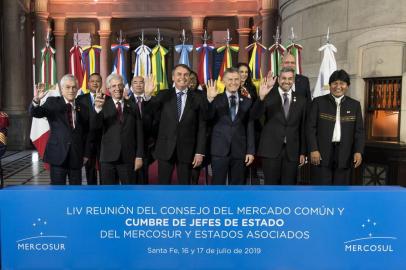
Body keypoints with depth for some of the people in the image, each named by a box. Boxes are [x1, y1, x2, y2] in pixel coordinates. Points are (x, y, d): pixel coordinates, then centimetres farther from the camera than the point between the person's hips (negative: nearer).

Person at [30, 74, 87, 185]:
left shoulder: (81, 106, 9)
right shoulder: (53, 102, 3)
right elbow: (35, 113, -12)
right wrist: (36, 100, -33)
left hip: (76, 155, 3)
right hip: (58, 154, -2)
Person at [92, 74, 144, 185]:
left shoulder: (133, 106, 6)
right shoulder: (104, 105, 1)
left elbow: (139, 133, 7)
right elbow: (93, 127, -15)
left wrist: (139, 156, 1)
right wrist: (97, 108, -33)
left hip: (128, 157, 1)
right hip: (108, 157, -1)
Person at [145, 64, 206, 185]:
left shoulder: (197, 98, 1)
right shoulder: (163, 95, 2)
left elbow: (201, 126, 1)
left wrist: (200, 152, -3)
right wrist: (147, 95, -24)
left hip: (186, 150, 0)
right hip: (165, 149, 0)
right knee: (163, 184, 8)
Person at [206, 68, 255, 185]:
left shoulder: (247, 101, 8)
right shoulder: (216, 99, 2)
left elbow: (250, 128, 7)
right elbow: (208, 117, -14)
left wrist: (250, 151, 3)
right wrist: (209, 99, -30)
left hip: (239, 151, 2)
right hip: (219, 150, -2)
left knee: (237, 185, 10)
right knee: (218, 184, 2)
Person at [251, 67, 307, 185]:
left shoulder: (301, 100, 9)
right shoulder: (269, 96, 0)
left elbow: (302, 128, 11)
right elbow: (255, 115, -14)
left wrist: (302, 152, 9)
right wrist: (261, 97, -31)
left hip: (292, 151, 3)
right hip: (271, 149, -2)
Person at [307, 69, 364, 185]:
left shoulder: (354, 105, 10)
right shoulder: (318, 102, 3)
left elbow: (359, 131, 7)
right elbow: (311, 128, -1)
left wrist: (358, 151, -5)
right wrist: (313, 149, -11)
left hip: (344, 154, 2)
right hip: (322, 152, -2)